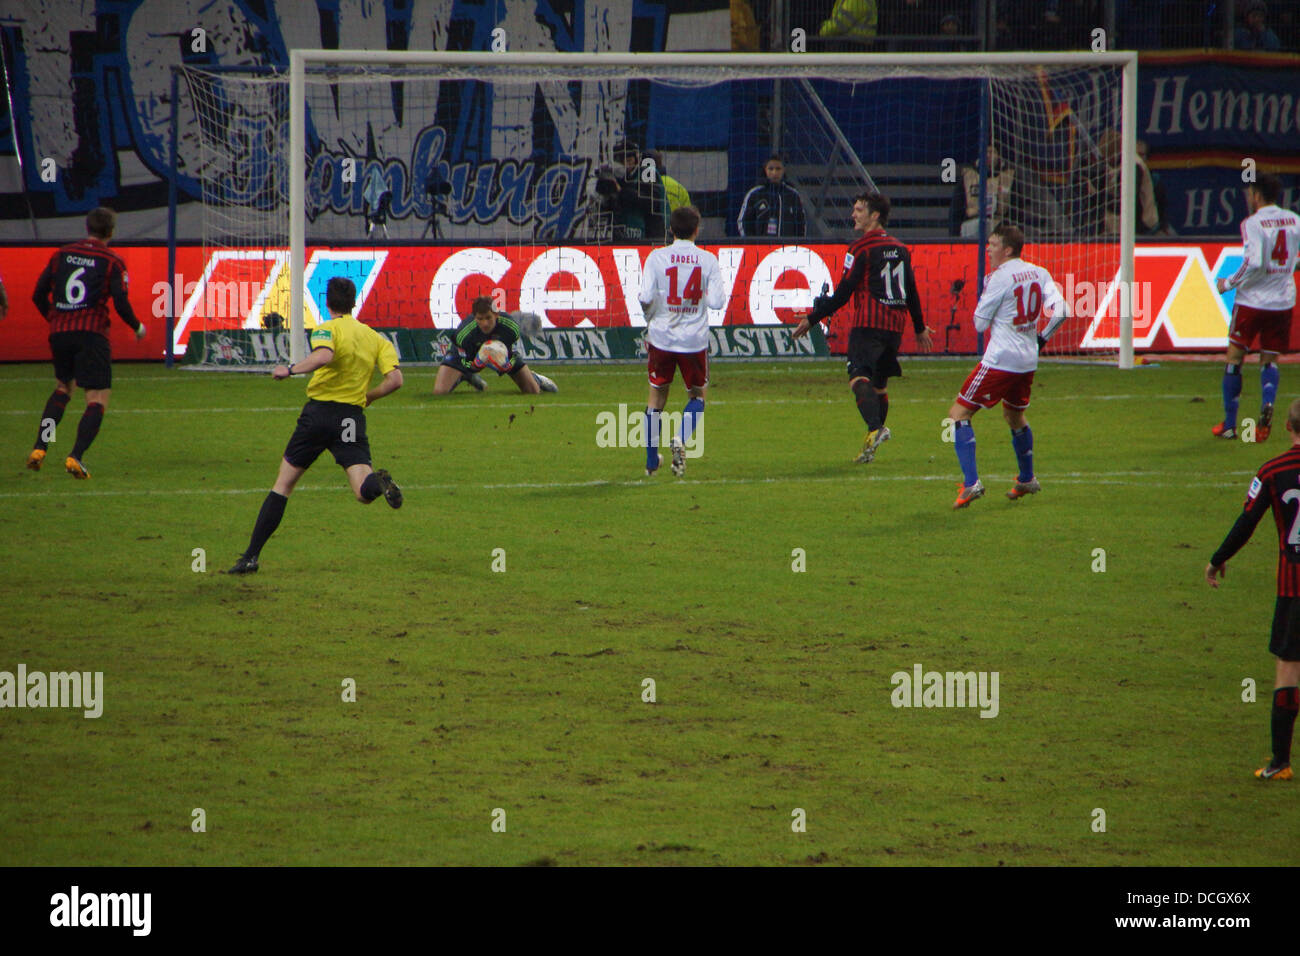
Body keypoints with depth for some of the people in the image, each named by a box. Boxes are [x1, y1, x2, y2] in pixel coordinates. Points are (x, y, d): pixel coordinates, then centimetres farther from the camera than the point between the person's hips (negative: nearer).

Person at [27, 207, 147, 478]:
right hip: (92, 333, -5)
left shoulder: (61, 255, 11)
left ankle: (39, 448, 13)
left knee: (63, 387, 26)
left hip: (59, 333, 5)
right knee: (98, 399, -1)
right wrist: (138, 328, 9)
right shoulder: (112, 261, -1)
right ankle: (76, 457, -18)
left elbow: (38, 295, 11)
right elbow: (121, 304, -9)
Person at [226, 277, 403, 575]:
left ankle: (251, 557, 9)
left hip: (319, 411, -2)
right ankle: (377, 482, -45)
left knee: (283, 484, 10)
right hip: (353, 416, 2)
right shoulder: (376, 338, 13)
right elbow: (395, 379, 3)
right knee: (364, 492, -6)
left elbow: (324, 355, -25)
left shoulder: (327, 329, -2)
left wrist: (291, 369, -14)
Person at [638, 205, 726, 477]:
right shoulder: (708, 260, -6)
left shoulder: (657, 257, -7)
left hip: (661, 335, 0)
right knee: (698, 395, 18)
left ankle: (651, 460, 21)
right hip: (695, 339, 0)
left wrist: (648, 316, 9)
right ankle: (681, 439, -8)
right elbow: (717, 301, -9)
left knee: (657, 394, 16)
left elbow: (646, 297, -13)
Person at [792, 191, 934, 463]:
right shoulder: (900, 249, 16)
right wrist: (920, 329, 33)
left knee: (859, 378, -17)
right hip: (894, 328, 7)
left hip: (868, 324, -7)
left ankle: (875, 428, -39)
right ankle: (875, 436, 17)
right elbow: (912, 292, 22)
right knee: (880, 383, 16)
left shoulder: (861, 248, -5)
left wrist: (813, 318, -4)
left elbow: (843, 292, -9)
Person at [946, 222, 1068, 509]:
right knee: (1015, 416, 30)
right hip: (1028, 361, 8)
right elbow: (1060, 311, 1)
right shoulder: (1039, 273, 7)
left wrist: (984, 291, 9)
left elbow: (980, 324, -7)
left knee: (959, 414, -4)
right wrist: (1041, 339, 14)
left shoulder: (1000, 278, -12)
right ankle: (1027, 480, 42)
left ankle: (971, 483, -17)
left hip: (1000, 360, -8)